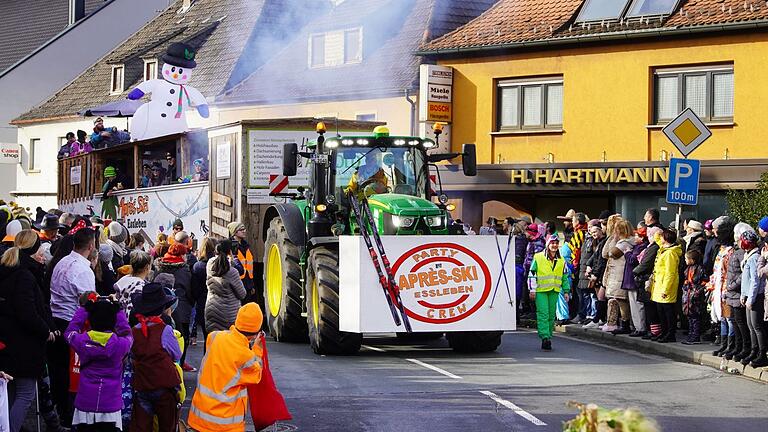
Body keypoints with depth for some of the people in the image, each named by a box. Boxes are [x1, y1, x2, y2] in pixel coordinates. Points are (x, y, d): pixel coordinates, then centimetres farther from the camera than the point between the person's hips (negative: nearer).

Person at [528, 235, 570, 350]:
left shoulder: (561, 261, 12)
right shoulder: (538, 258, -1)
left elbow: (565, 277, 20)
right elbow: (532, 274, 0)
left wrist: (566, 291, 16)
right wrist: (532, 290, -5)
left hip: (554, 291, 4)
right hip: (541, 290, -4)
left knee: (551, 315, 6)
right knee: (543, 314, -13)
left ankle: (548, 337, 13)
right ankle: (545, 337, -19)